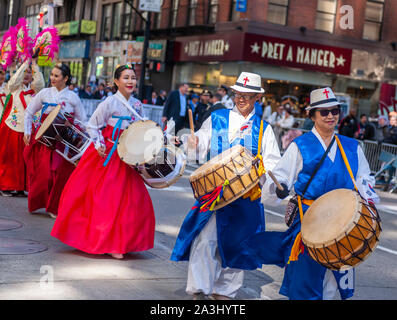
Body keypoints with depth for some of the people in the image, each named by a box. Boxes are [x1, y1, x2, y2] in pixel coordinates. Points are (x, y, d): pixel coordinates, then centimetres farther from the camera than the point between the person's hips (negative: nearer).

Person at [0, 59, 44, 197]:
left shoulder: (34, 89, 9)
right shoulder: (15, 87, 6)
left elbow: (40, 82, -11)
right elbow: (15, 79, -15)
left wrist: (34, 64, -9)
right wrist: (25, 63, -10)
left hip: (27, 129, 2)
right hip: (11, 128, -1)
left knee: (23, 159, 2)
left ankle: (20, 188, 7)